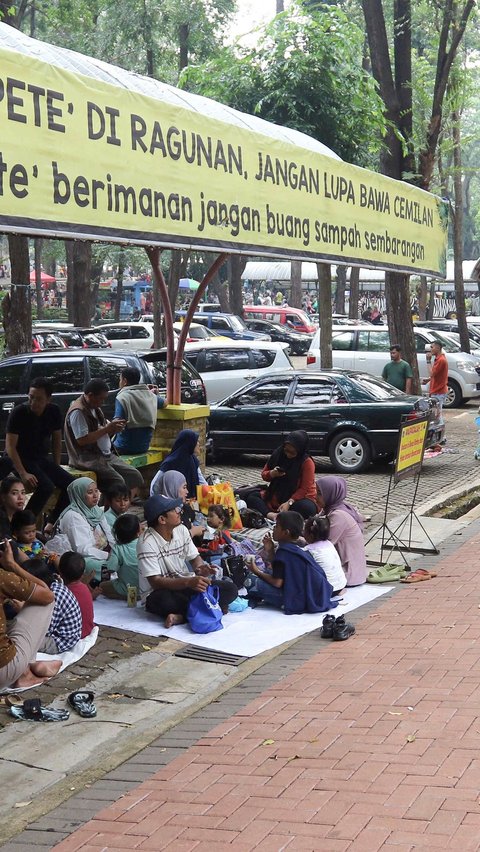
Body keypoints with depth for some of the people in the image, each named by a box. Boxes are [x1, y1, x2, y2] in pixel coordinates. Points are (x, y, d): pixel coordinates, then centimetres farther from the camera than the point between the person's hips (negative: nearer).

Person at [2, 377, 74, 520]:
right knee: (46, 487, -29)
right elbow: (10, 446, -18)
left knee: (70, 483, -14)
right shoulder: (19, 412, -17)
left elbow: (56, 440, 10)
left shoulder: (54, 412, -2)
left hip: (42, 459, 6)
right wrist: (23, 474, -27)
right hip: (21, 459, -6)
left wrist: (56, 469, 4)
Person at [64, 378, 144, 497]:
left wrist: (114, 428, 0)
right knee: (118, 482, -27)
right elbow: (82, 440, -21)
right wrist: (107, 429, -16)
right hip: (87, 459, -9)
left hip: (105, 455, 9)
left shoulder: (95, 408, 15)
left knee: (135, 476, -4)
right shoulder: (78, 412, -15)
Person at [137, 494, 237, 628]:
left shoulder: (181, 530, 1)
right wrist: (189, 582, -37)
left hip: (185, 585, 6)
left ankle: (182, 616, -22)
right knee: (164, 601, -43)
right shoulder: (147, 543, -19)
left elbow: (194, 558, 9)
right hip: (160, 592, -6)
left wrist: (201, 568, -17)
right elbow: (155, 582, -24)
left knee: (230, 589, -12)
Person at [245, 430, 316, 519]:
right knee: (250, 496, -17)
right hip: (275, 497, 4)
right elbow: (264, 474, 8)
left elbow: (305, 489, -16)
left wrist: (289, 503, -28)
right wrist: (272, 474, -16)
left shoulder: (307, 462, -13)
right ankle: (269, 514, -42)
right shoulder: (278, 454, -2)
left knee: (308, 508, -37)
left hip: (297, 498, -4)